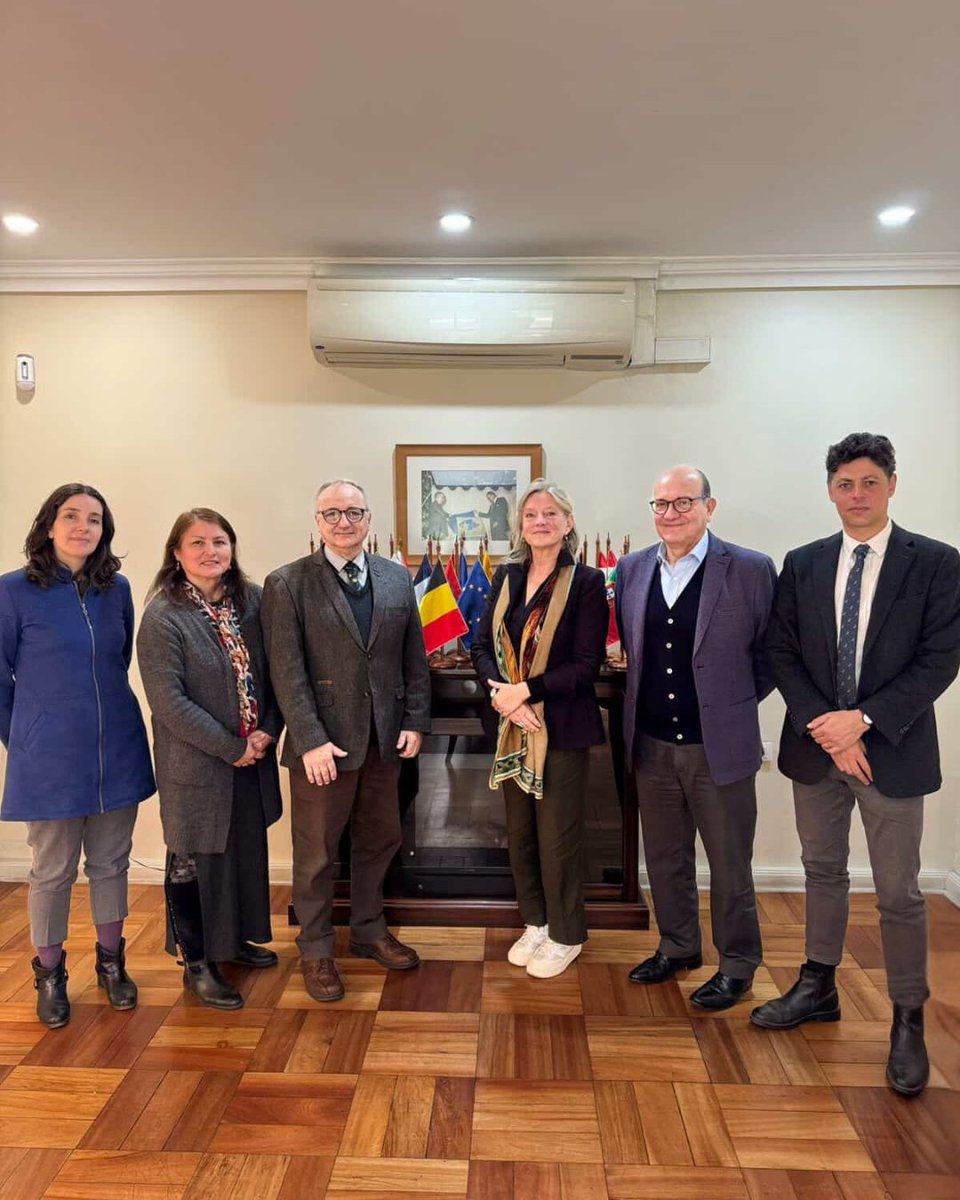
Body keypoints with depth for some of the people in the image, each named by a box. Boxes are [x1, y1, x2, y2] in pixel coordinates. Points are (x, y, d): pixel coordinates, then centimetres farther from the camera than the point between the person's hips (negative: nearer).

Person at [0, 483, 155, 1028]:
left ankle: (111, 961, 33)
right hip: (49, 759, -3)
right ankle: (50, 975, 31)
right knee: (53, 871, 11)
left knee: (111, 863, 15)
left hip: (118, 751, 3)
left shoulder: (117, 588, 1)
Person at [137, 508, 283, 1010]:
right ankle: (196, 964, 30)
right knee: (194, 862, 10)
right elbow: (169, 702, -19)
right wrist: (232, 748, -17)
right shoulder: (163, 617, -15)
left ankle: (234, 939, 42)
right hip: (196, 766, -5)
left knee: (247, 852, 19)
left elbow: (273, 672, 4)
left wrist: (267, 731, -9)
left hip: (252, 758, 6)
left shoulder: (252, 601, 1)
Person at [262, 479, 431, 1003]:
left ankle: (368, 930, 39)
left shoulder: (397, 577, 6)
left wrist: (415, 721, 1)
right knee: (316, 852, 10)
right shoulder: (287, 584, -8)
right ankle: (315, 950, 29)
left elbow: (414, 656, 7)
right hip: (322, 742, -4)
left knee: (378, 840, 18)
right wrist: (311, 741, -17)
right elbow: (287, 671, -12)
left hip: (384, 739, 5)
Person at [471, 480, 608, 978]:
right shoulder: (505, 577, 6)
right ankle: (534, 922, 36)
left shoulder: (586, 582, -9)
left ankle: (565, 934, 28)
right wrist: (500, 693, -13)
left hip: (561, 726, -5)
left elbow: (587, 663, -14)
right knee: (519, 831, 15)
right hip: (511, 726, 5)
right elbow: (482, 644, 5)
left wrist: (526, 690, -18)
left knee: (558, 837, 6)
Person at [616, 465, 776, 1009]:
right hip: (652, 743, 4)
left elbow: (771, 655, -2)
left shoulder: (752, 570, -11)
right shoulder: (632, 569, 3)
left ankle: (738, 965, 32)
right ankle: (678, 947, 40)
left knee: (729, 864, 11)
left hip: (719, 746, -4)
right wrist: (643, 706, 9)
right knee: (665, 858, 19)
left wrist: (732, 704, 3)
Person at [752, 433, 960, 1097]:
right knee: (823, 871, 18)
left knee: (899, 893, 7)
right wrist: (826, 727, -11)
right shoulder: (802, 565, 3)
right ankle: (818, 987, 36)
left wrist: (863, 718, -18)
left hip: (892, 748, -3)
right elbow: (783, 654, 1)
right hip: (816, 744, 3)